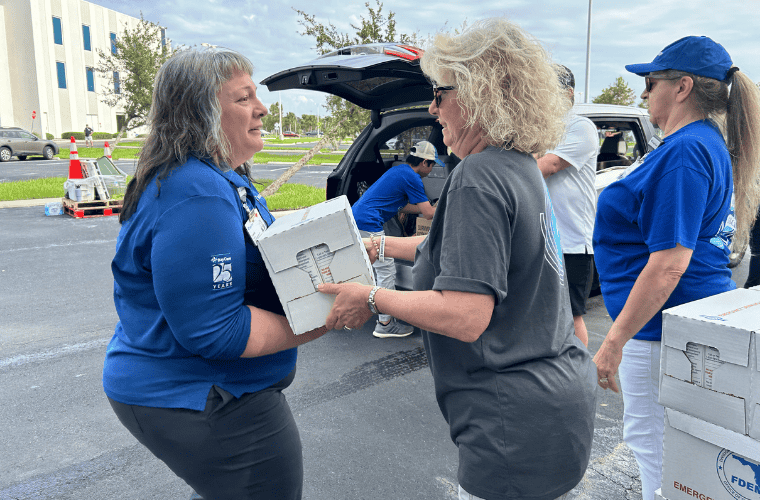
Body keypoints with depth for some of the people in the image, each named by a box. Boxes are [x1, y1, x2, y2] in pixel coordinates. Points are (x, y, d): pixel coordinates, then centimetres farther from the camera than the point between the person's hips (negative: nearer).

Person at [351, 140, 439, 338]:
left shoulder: (398, 170, 21)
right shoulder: (411, 178, -10)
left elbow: (404, 206, 28)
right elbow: (428, 214, -9)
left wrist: (434, 207, 27)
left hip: (355, 216, 10)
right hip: (369, 225, -10)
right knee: (386, 270, -2)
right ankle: (385, 324, 4)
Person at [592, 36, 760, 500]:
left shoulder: (683, 151, -19)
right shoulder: (710, 143, 13)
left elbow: (669, 264, -25)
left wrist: (615, 340, -22)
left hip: (662, 324, -10)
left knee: (651, 440, 3)